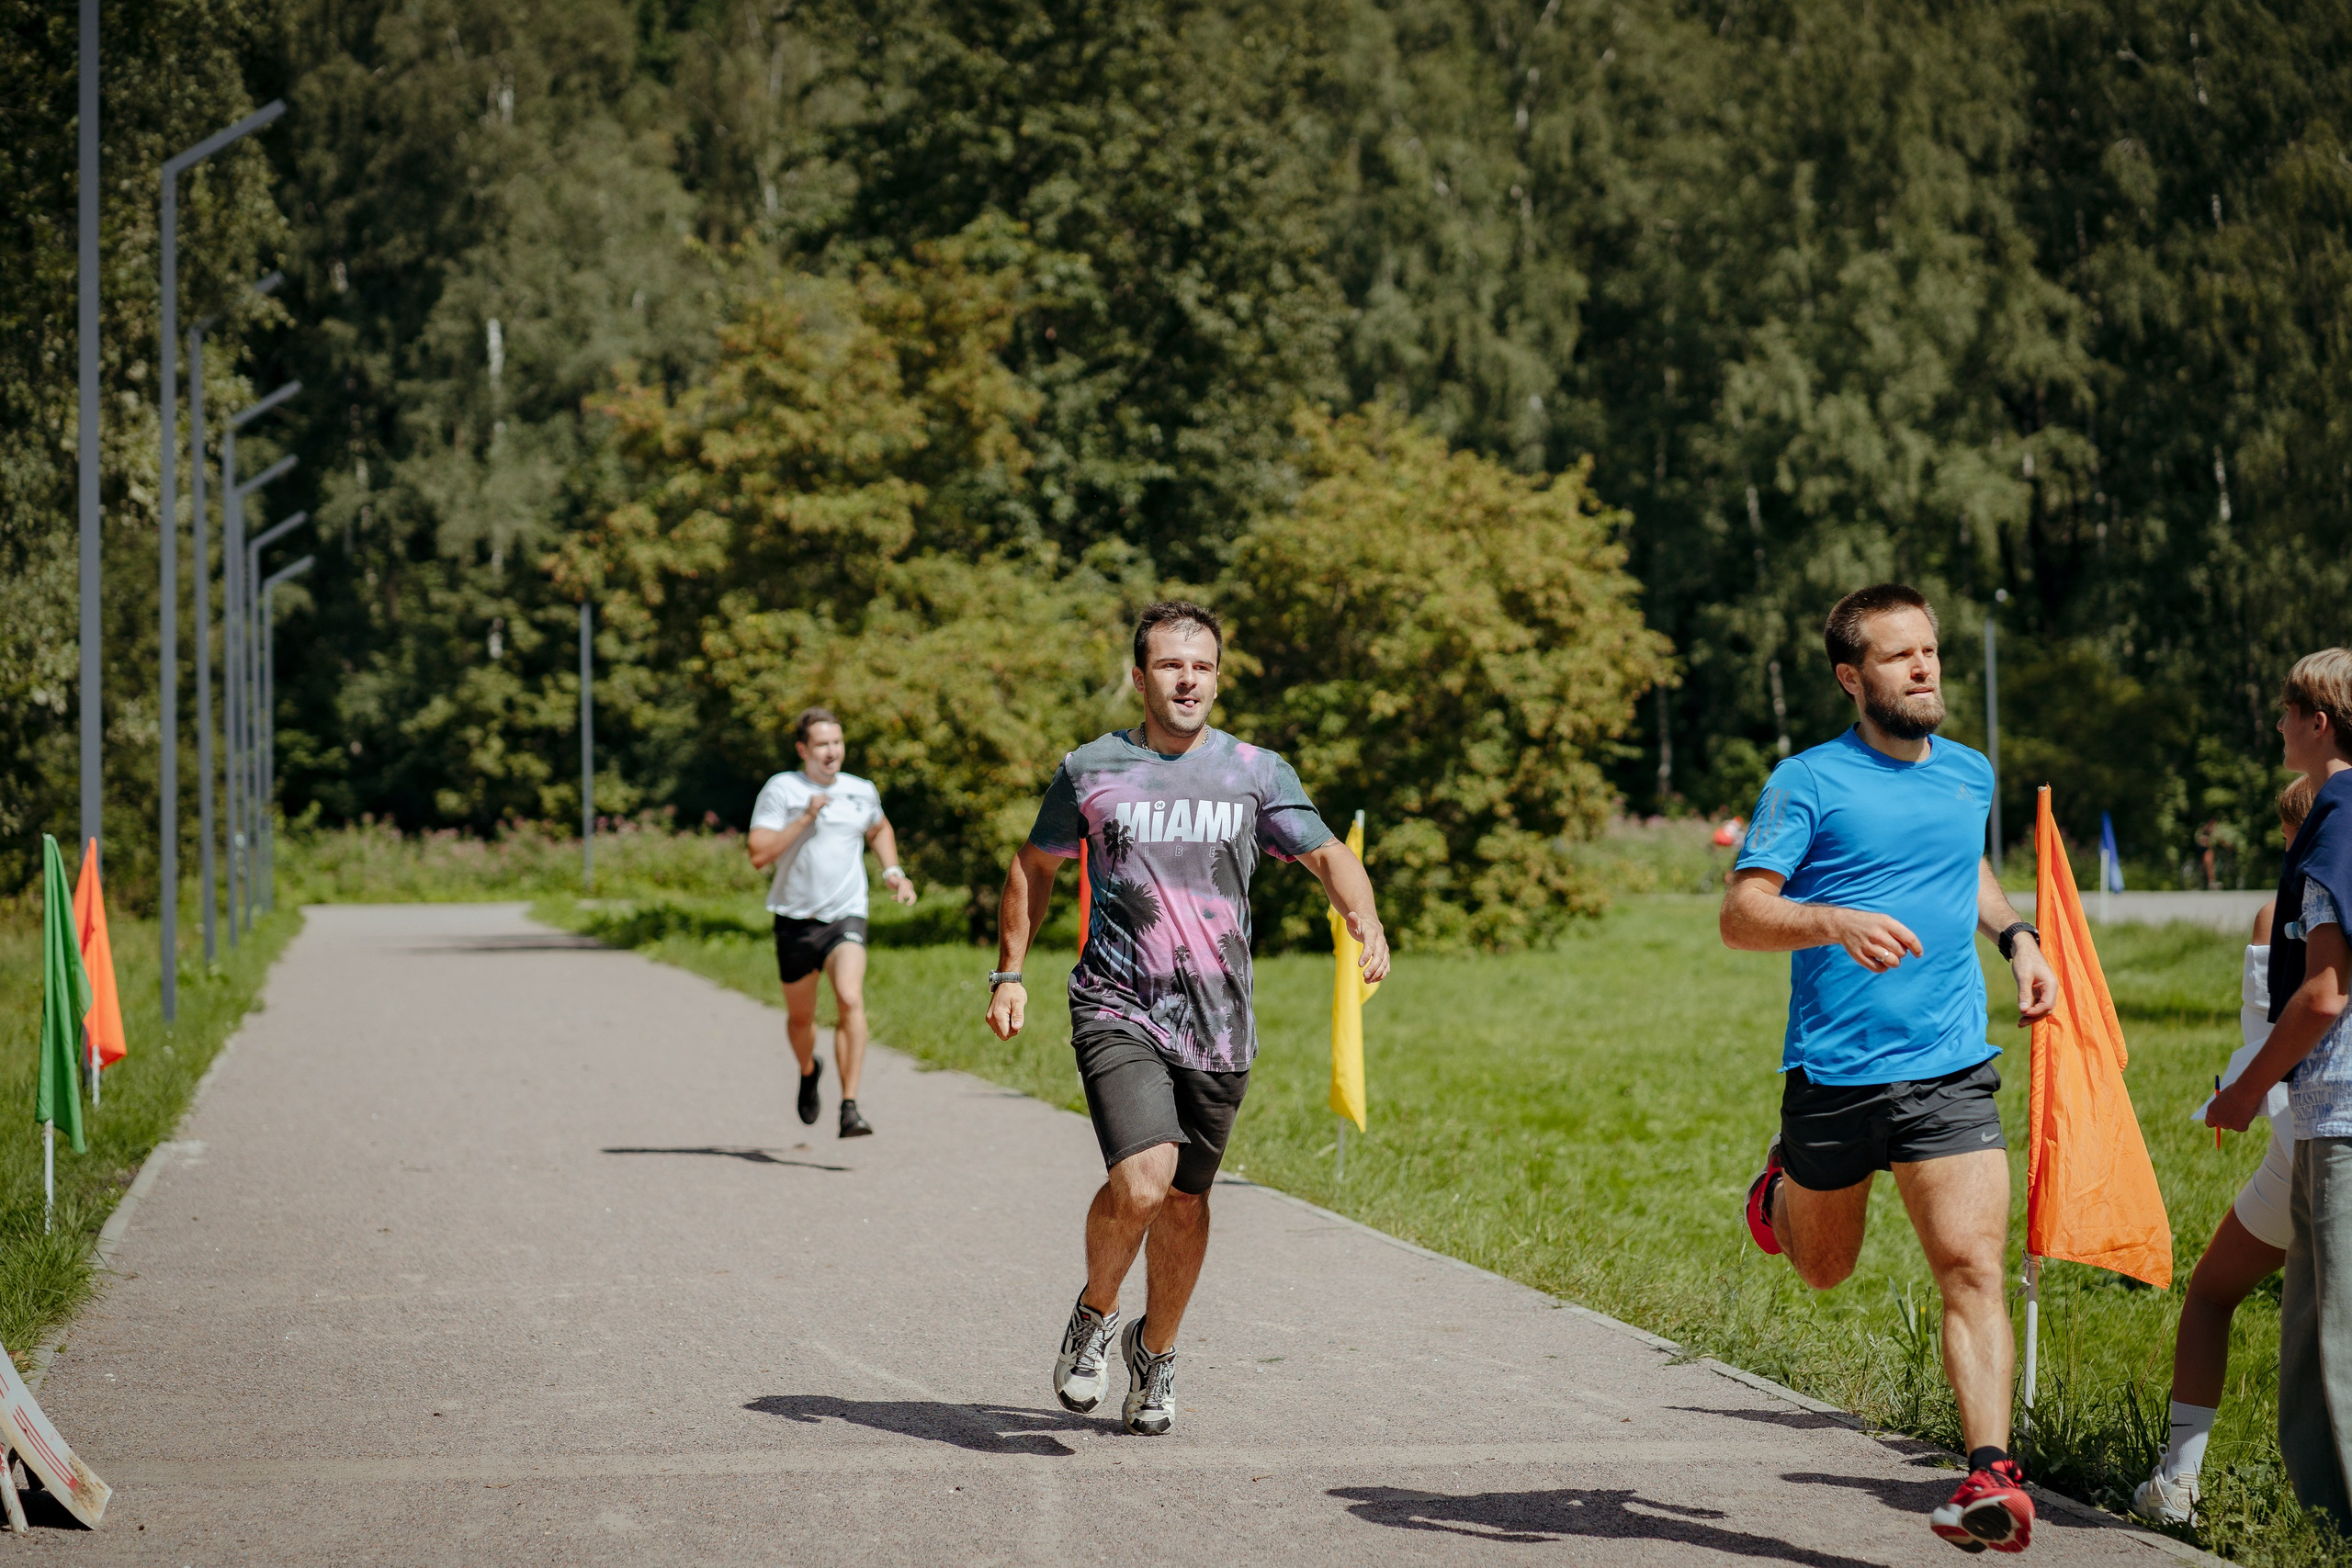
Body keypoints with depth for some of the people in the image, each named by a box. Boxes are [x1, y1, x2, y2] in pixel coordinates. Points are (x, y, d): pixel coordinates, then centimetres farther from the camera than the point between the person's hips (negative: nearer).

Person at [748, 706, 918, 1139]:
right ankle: (808, 1071, 49)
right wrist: (805, 819, -20)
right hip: (795, 920, 0)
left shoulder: (862, 792, 7)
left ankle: (850, 1107, -24)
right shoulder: (781, 790, -5)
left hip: (846, 916, 0)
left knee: (850, 999, -24)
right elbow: (759, 856, -14)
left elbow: (879, 830, 30)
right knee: (800, 1017, 14)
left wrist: (893, 872, 15)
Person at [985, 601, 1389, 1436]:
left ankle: (1156, 1351, 34)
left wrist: (1365, 922, -14)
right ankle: (1094, 1314, 8)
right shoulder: (1091, 769, 5)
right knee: (1139, 1183, -21)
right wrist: (1009, 973, 8)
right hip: (1118, 1012, -2)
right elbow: (1034, 868, 16)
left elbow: (1327, 855, 7)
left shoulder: (1255, 771, 6)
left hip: (1218, 1024, 2)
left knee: (1185, 1198, 10)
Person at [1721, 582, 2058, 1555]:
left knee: (1973, 1268, -13)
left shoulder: (1971, 774, 11)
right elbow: (1741, 916, -13)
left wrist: (2016, 938, 17)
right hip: (1831, 1074, -2)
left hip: (1950, 1073, 2)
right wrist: (1836, 922, -31)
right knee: (1824, 1270, 17)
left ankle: (1991, 1475, -14)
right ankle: (1784, 1188, 50)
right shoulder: (1810, 782, -7)